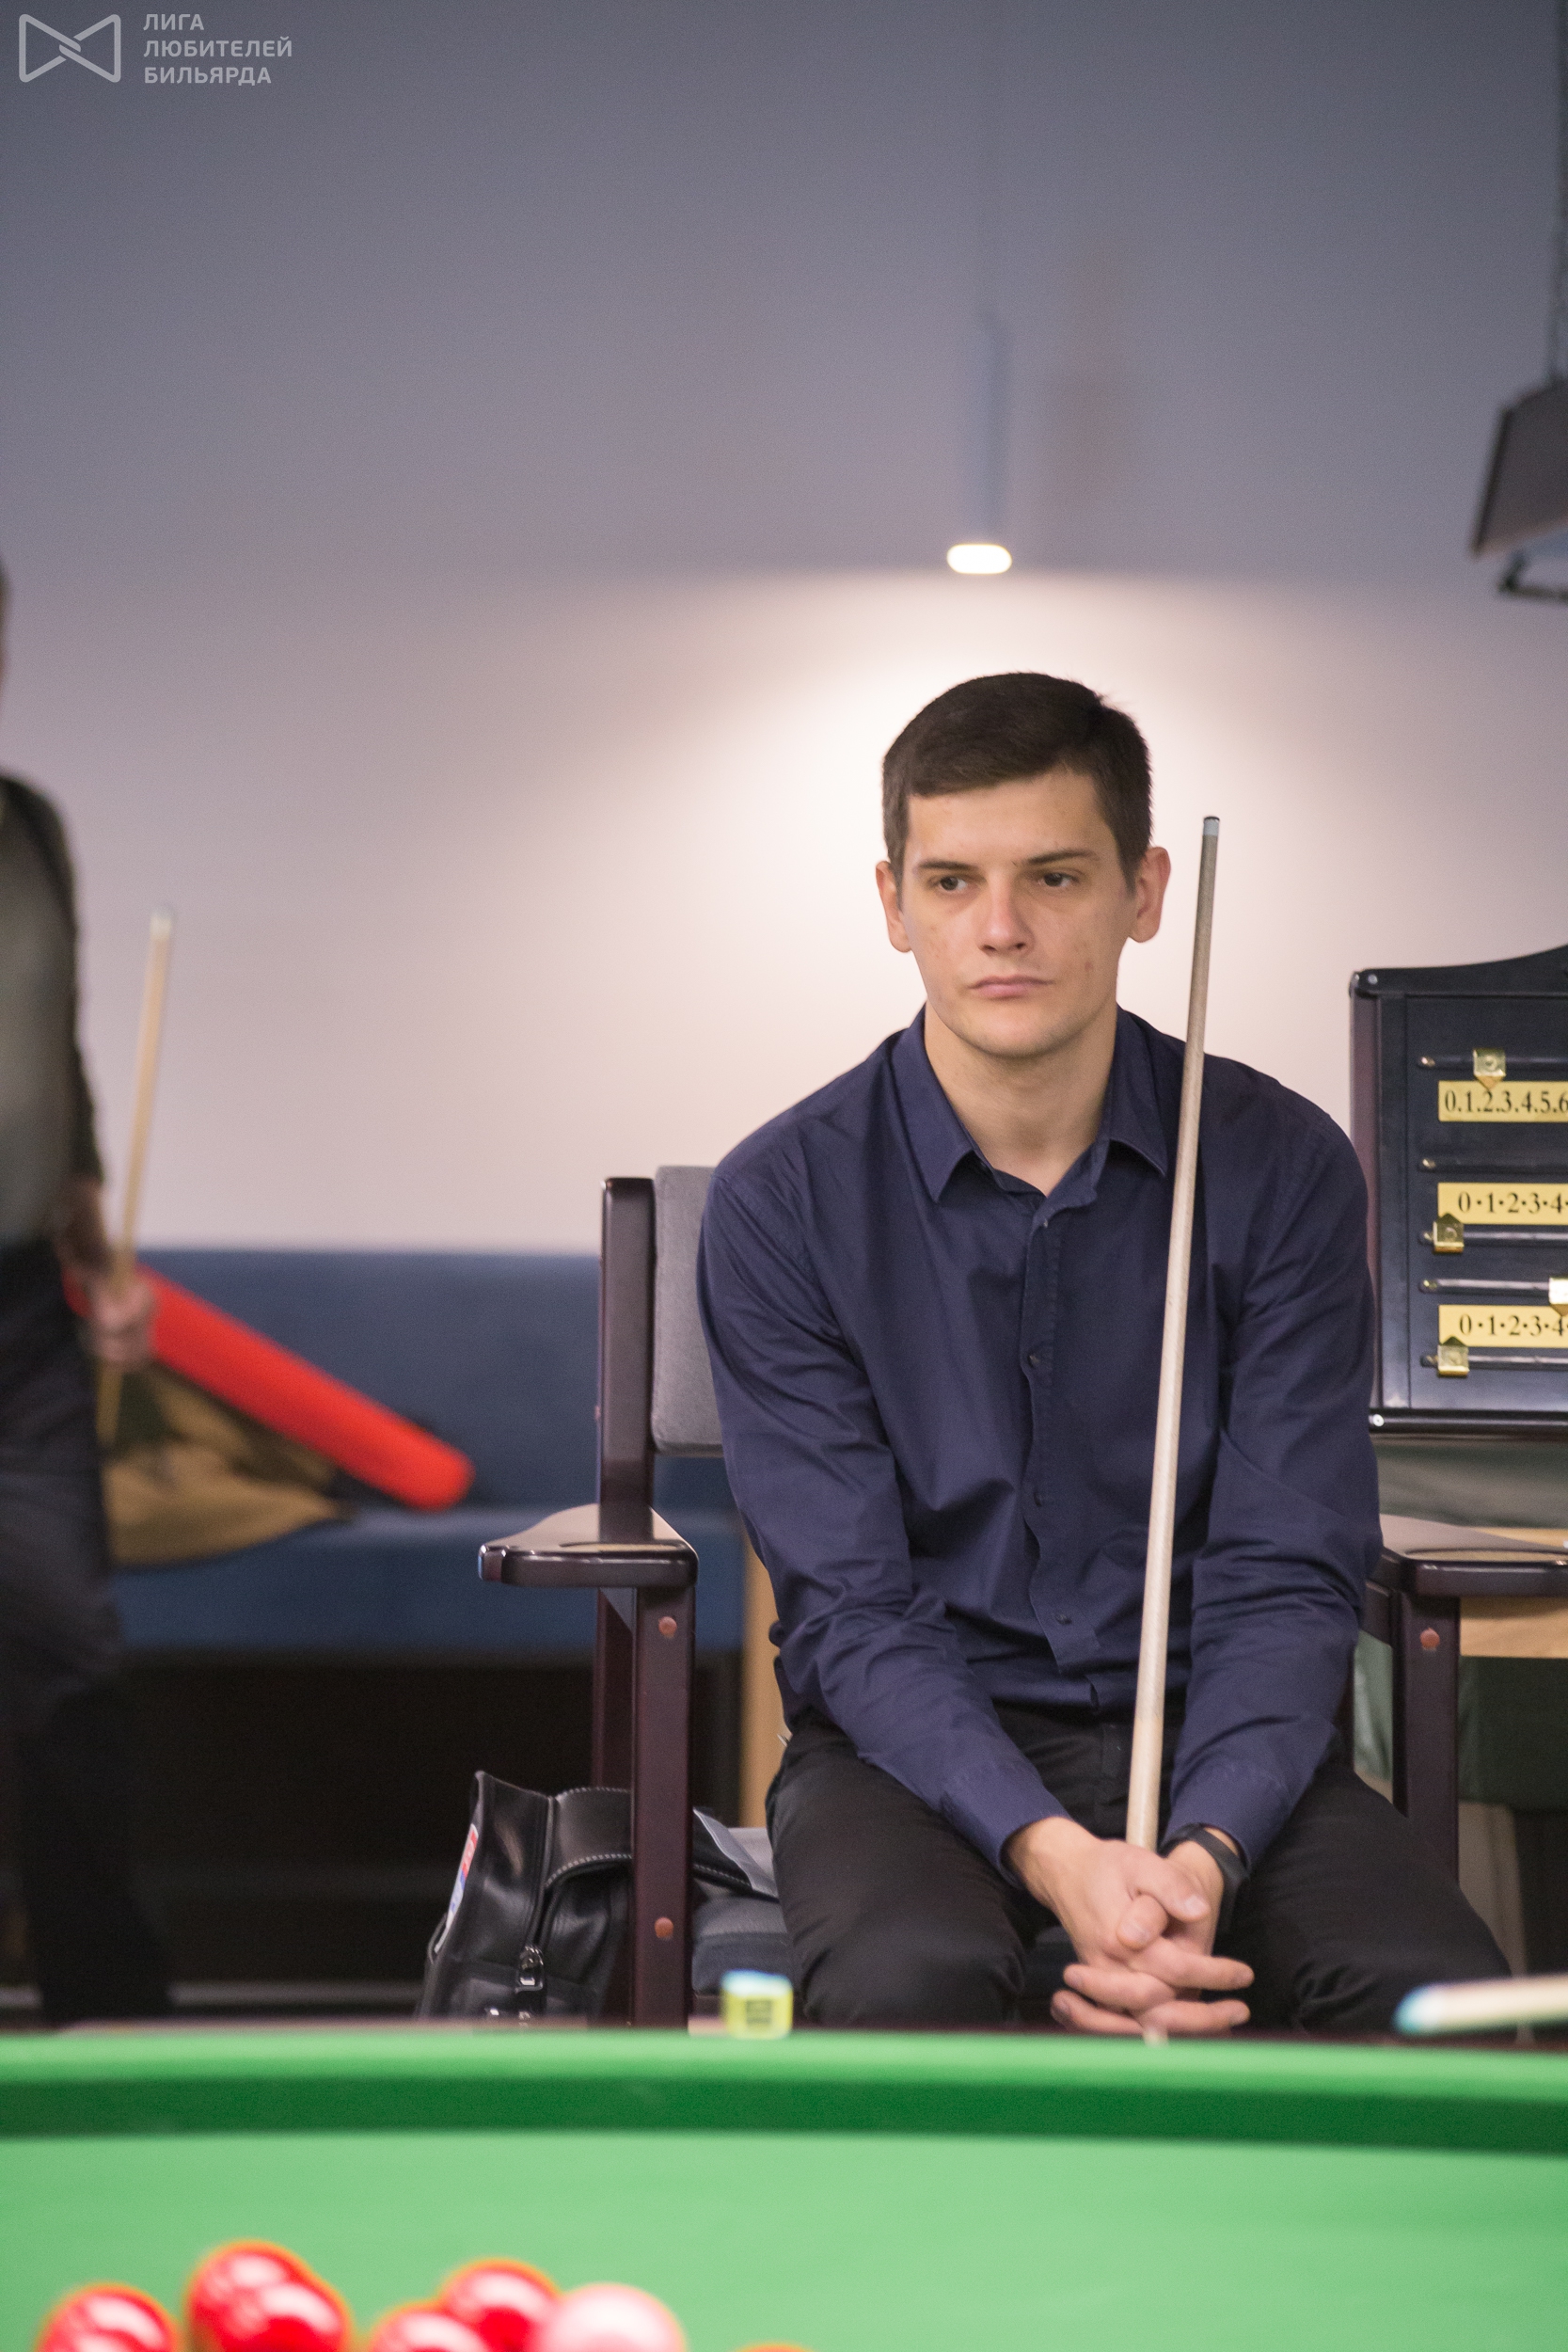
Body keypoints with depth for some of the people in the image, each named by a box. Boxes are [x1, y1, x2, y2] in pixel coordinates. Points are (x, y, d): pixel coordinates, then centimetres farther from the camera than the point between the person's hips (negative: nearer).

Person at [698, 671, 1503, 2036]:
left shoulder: (1284, 1168, -1)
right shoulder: (784, 1201, -5)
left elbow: (1285, 1578, -5)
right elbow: (850, 1608, -9)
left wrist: (1202, 1853, -23)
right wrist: (1051, 1852, -26)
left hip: (1210, 1734, 2)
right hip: (917, 1741, -1)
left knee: (1443, 1998, -27)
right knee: (912, 1980, -34)